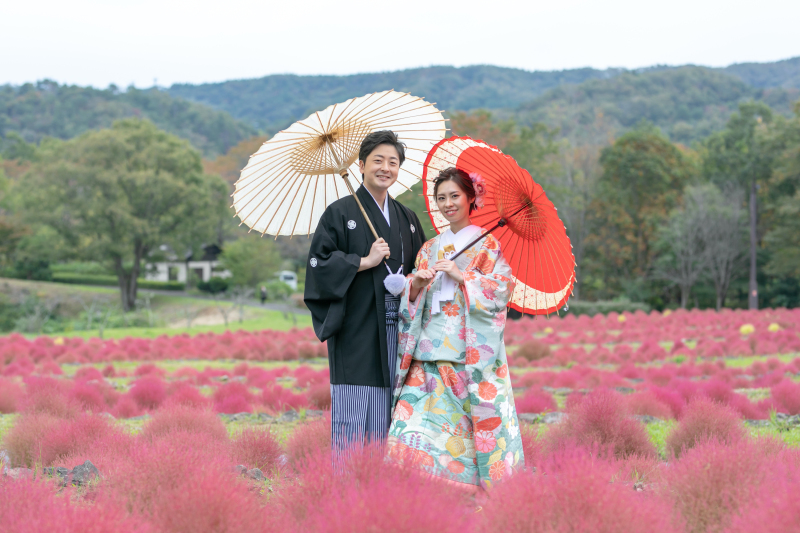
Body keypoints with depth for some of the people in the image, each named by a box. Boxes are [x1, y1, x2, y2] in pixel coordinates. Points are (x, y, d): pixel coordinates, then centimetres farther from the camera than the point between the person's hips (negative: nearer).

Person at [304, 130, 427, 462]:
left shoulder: (407, 219, 17)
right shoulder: (340, 213, 1)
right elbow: (319, 264, -7)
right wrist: (365, 261, -13)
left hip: (396, 331, 5)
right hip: (357, 331, -5)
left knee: (389, 417, 4)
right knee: (353, 413, -7)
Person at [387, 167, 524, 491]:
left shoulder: (487, 245, 6)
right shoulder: (430, 249, 19)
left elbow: (503, 287, -6)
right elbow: (412, 303, 17)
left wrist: (462, 275, -14)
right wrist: (416, 284, -4)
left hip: (472, 351, -4)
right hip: (432, 349, 4)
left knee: (475, 420, -8)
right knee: (418, 418, -10)